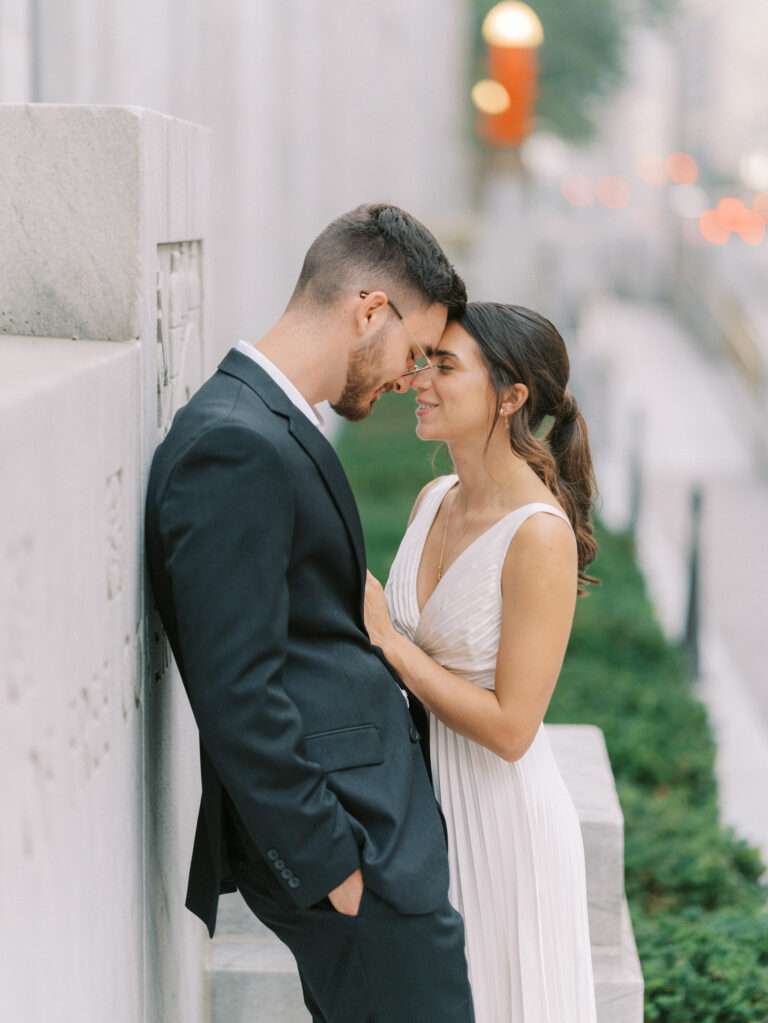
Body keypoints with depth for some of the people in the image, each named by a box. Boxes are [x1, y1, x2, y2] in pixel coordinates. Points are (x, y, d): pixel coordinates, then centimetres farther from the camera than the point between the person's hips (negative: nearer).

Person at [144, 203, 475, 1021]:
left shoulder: (269, 425, 12)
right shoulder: (237, 447, -20)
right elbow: (237, 693, -23)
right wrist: (331, 864, -19)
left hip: (368, 813, 10)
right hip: (348, 834, -10)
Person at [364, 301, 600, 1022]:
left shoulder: (540, 536, -21)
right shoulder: (433, 500, 2)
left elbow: (510, 729, -22)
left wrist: (385, 638, -20)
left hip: (499, 815, -7)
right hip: (419, 798, 7)